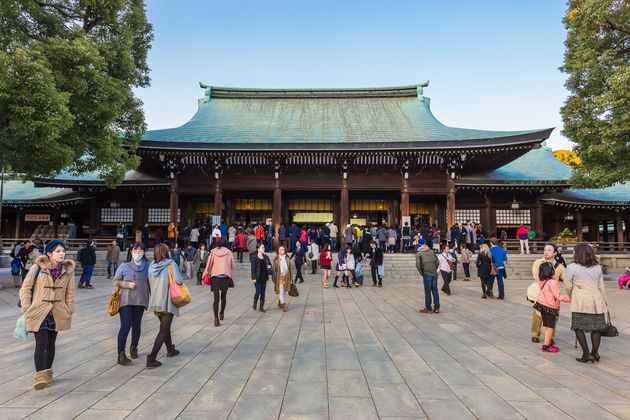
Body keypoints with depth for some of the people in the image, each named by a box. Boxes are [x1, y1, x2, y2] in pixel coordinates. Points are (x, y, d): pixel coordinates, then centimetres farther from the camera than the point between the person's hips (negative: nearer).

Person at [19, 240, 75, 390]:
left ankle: (47, 374, 29)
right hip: (38, 312, -3)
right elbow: (25, 289, -2)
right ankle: (40, 377, -7)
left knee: (50, 344, 13)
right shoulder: (38, 268, -10)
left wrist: (68, 311, 3)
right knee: (41, 343, -12)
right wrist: (27, 309, -5)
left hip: (57, 314, 3)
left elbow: (70, 293, 5)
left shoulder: (68, 270, -2)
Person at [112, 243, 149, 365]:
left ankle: (134, 348, 34)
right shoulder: (124, 266, -3)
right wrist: (127, 284, -14)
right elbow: (116, 281, 3)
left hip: (140, 300, 2)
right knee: (125, 326, -9)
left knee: (136, 325, 14)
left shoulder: (147, 266, 0)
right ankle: (121, 355, -3)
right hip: (126, 301, -2)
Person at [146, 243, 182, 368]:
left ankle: (170, 349, 39)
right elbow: (178, 280, -23)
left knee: (165, 326, 24)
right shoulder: (171, 264, -13)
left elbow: (150, 283, 7)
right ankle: (151, 358, -6)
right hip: (167, 302, -6)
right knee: (164, 330, 2)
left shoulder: (152, 265, 2)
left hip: (155, 302, 6)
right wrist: (179, 282, -2)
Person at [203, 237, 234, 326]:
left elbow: (208, 264, -1)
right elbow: (232, 265, 3)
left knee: (216, 298, -2)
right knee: (223, 296, 19)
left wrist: (205, 275, 6)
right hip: (226, 276, 0)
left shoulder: (213, 252, 1)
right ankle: (222, 313, 34)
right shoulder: (228, 252, 0)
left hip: (215, 276, 0)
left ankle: (216, 318, -13)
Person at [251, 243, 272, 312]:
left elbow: (270, 265, 17)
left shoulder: (266, 257, 8)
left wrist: (270, 267, -7)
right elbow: (253, 268, -9)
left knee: (263, 293, 7)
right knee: (258, 292, -7)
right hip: (257, 278, -5)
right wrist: (253, 278, -15)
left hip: (264, 278, 5)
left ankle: (261, 307, 17)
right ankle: (255, 303, 21)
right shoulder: (254, 257, -7)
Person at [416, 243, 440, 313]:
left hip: (427, 274, -4)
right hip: (434, 274, 4)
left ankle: (428, 308, 10)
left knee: (428, 292, 3)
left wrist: (421, 273, 0)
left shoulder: (419, 254, -3)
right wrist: (435, 270, 14)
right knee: (435, 291, 11)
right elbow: (437, 262, 8)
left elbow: (418, 265, -12)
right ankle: (436, 308, 16)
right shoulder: (432, 251, 9)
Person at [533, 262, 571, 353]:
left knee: (545, 325, 16)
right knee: (550, 326, 5)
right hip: (551, 307, -7)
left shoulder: (543, 282, 0)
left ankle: (548, 343, 27)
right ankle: (546, 345, 6)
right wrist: (569, 298, -13)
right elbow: (558, 296, -21)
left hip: (541, 304, 7)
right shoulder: (552, 282, -23)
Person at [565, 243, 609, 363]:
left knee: (579, 327, 4)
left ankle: (587, 354, 3)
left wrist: (572, 297, 18)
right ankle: (595, 352, 14)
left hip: (580, 302, -5)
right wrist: (604, 302, 20)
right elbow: (601, 287, 11)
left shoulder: (572, 267, -5)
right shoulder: (597, 267, 9)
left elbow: (568, 287, -1)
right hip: (596, 301, 5)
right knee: (597, 327, 13)